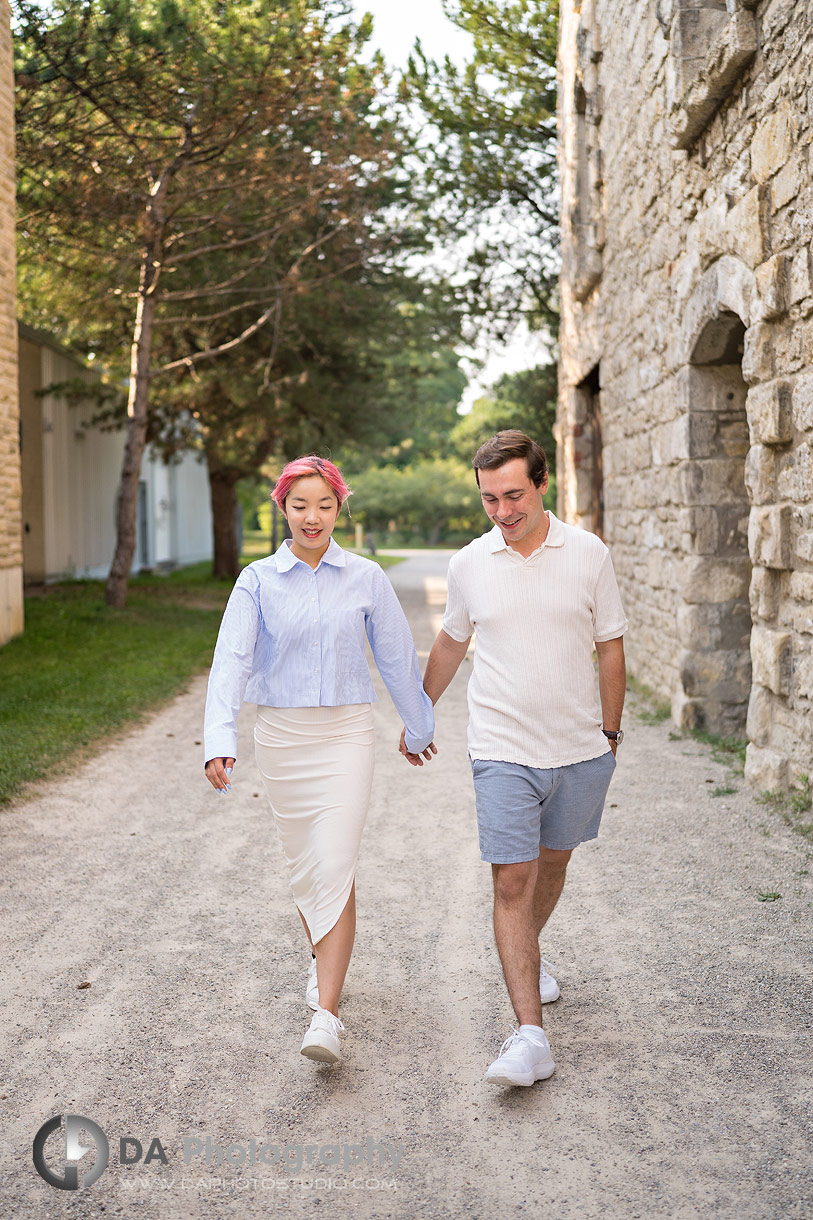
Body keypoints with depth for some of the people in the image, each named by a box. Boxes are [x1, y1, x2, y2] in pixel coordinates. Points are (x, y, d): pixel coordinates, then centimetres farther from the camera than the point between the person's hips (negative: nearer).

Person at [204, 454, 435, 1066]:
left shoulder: (366, 578, -1)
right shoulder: (258, 581, -2)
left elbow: (398, 656, 9)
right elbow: (231, 661, -12)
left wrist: (418, 727, 18)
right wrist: (220, 743, -25)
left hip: (346, 734, -1)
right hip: (281, 734, 2)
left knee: (334, 870, -12)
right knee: (303, 865, 16)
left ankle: (326, 1017, -12)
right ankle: (323, 958, 43)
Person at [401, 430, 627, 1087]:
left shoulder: (589, 553, -4)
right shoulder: (469, 563, 0)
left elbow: (610, 647, 4)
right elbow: (451, 643, 15)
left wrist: (610, 732, 7)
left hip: (580, 750, 1)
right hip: (503, 752, -1)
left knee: (552, 863, 18)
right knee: (512, 882, -8)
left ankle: (529, 952, 47)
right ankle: (530, 1035, -8)